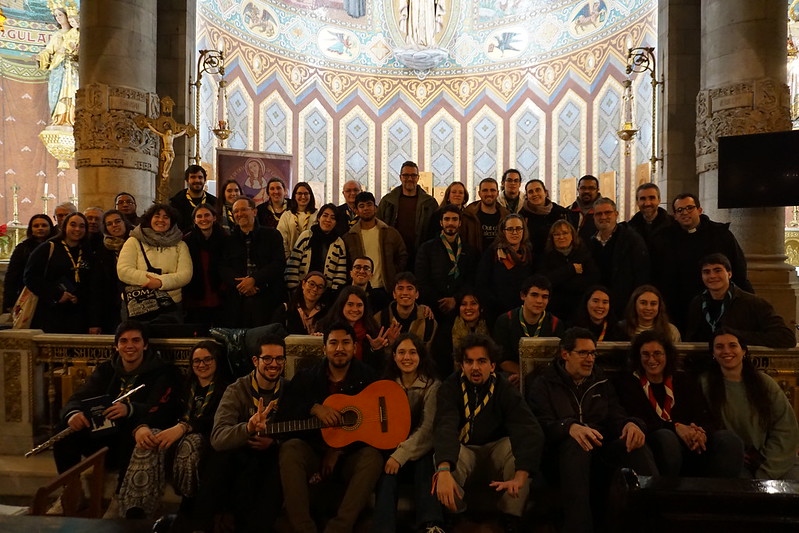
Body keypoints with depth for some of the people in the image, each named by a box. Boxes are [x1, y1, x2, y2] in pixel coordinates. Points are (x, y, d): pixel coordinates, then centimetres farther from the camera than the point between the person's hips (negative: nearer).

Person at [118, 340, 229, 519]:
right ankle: (134, 513, -39)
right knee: (149, 442, -29)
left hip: (204, 440, -4)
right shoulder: (184, 386, 21)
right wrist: (141, 427, -20)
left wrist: (183, 428, -34)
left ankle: (188, 509, -24)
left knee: (190, 442, -38)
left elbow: (214, 420, -14)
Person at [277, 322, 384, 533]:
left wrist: (337, 451, -13)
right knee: (290, 448, -30)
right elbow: (283, 414, -6)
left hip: (349, 454, -1)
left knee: (373, 456, -32)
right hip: (314, 450, 1)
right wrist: (314, 408, -23)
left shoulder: (366, 378, -1)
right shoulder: (306, 378, 4)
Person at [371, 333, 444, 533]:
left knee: (425, 464, -34)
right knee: (387, 472, -30)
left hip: (420, 451, -2)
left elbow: (428, 428, -13)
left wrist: (401, 455, -24)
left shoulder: (432, 386, -2)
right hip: (392, 449, 2)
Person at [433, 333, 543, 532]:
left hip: (497, 446, 1)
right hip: (463, 448, -1)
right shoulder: (450, 388, -18)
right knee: (446, 456, -34)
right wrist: (443, 471, -55)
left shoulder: (506, 389, -17)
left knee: (519, 448, -31)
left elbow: (530, 431, -32)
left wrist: (519, 478, -49)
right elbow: (445, 427, -36)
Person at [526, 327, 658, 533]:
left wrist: (630, 423, -17)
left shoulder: (601, 381, 20)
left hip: (600, 451, 4)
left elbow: (616, 416, 10)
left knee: (636, 444, -24)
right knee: (576, 444, -37)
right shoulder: (543, 383, 4)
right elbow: (541, 424, -11)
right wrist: (570, 427, -34)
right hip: (562, 453, -4)